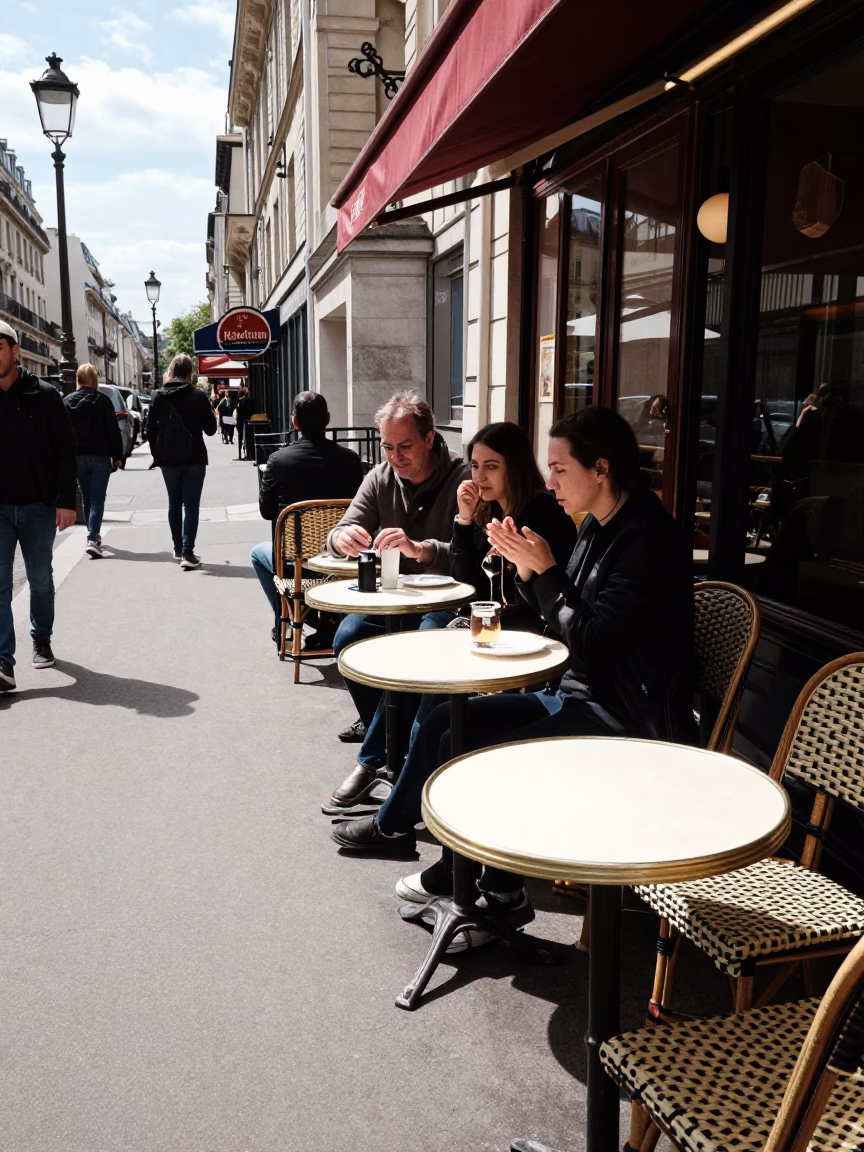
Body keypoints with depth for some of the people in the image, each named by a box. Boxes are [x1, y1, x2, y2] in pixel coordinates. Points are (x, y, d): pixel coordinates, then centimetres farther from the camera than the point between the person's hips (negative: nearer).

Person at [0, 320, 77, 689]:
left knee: (40, 580, 14)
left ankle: (41, 640, 34)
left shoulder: (43, 396, -3)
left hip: (39, 506, -1)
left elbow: (65, 450, -3)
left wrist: (66, 501, -9)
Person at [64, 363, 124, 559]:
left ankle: (94, 535, 27)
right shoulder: (102, 400, -6)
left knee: (86, 499, 17)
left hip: (78, 456, 3)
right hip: (100, 456, -3)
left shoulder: (67, 401, 3)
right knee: (97, 500, -5)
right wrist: (117, 455, 0)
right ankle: (92, 539, -18)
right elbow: (113, 431, -7)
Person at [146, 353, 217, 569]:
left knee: (174, 503, 17)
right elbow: (210, 428, -3)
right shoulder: (198, 396, -8)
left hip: (168, 460, 3)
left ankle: (178, 548, 26)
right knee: (191, 505, -2)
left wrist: (157, 454, 12)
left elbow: (151, 429, 2)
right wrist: (211, 412, 15)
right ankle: (187, 552, -11)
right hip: (193, 459, -3)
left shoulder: (159, 397, 0)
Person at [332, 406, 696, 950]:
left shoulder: (647, 539, -20)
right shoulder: (598, 527, 9)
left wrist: (547, 570, -16)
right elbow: (564, 618, 14)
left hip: (624, 717, -9)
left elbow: (591, 641, -23)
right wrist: (529, 571, -1)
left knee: (470, 747, -17)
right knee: (449, 722, 2)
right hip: (583, 694, 10)